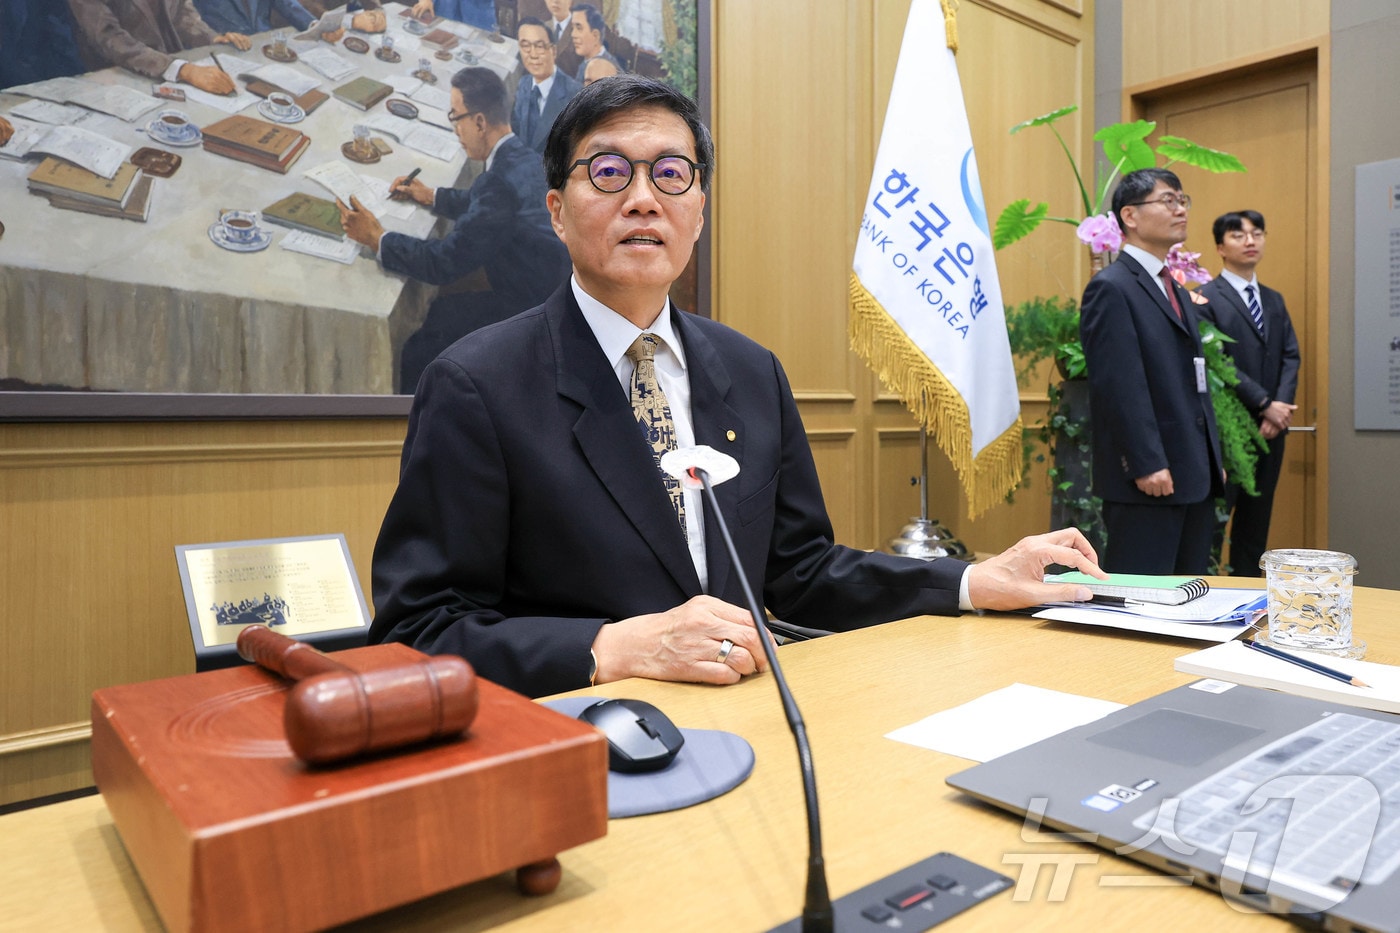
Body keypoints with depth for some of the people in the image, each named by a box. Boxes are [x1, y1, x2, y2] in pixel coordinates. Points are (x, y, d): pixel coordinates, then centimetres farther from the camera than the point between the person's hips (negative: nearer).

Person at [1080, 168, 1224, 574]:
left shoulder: (1177, 289, 19)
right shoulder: (1111, 287, -10)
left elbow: (1195, 381, 20)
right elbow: (1120, 386, -18)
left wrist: (1212, 461, 17)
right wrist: (1146, 465, -21)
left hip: (1195, 475, 9)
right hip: (1147, 479, -9)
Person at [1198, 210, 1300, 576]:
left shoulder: (1274, 300, 17)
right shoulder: (1206, 297, -6)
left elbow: (1291, 356, 10)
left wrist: (1282, 405, -7)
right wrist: (1265, 404, -14)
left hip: (1270, 427, 7)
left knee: (1257, 520, 12)